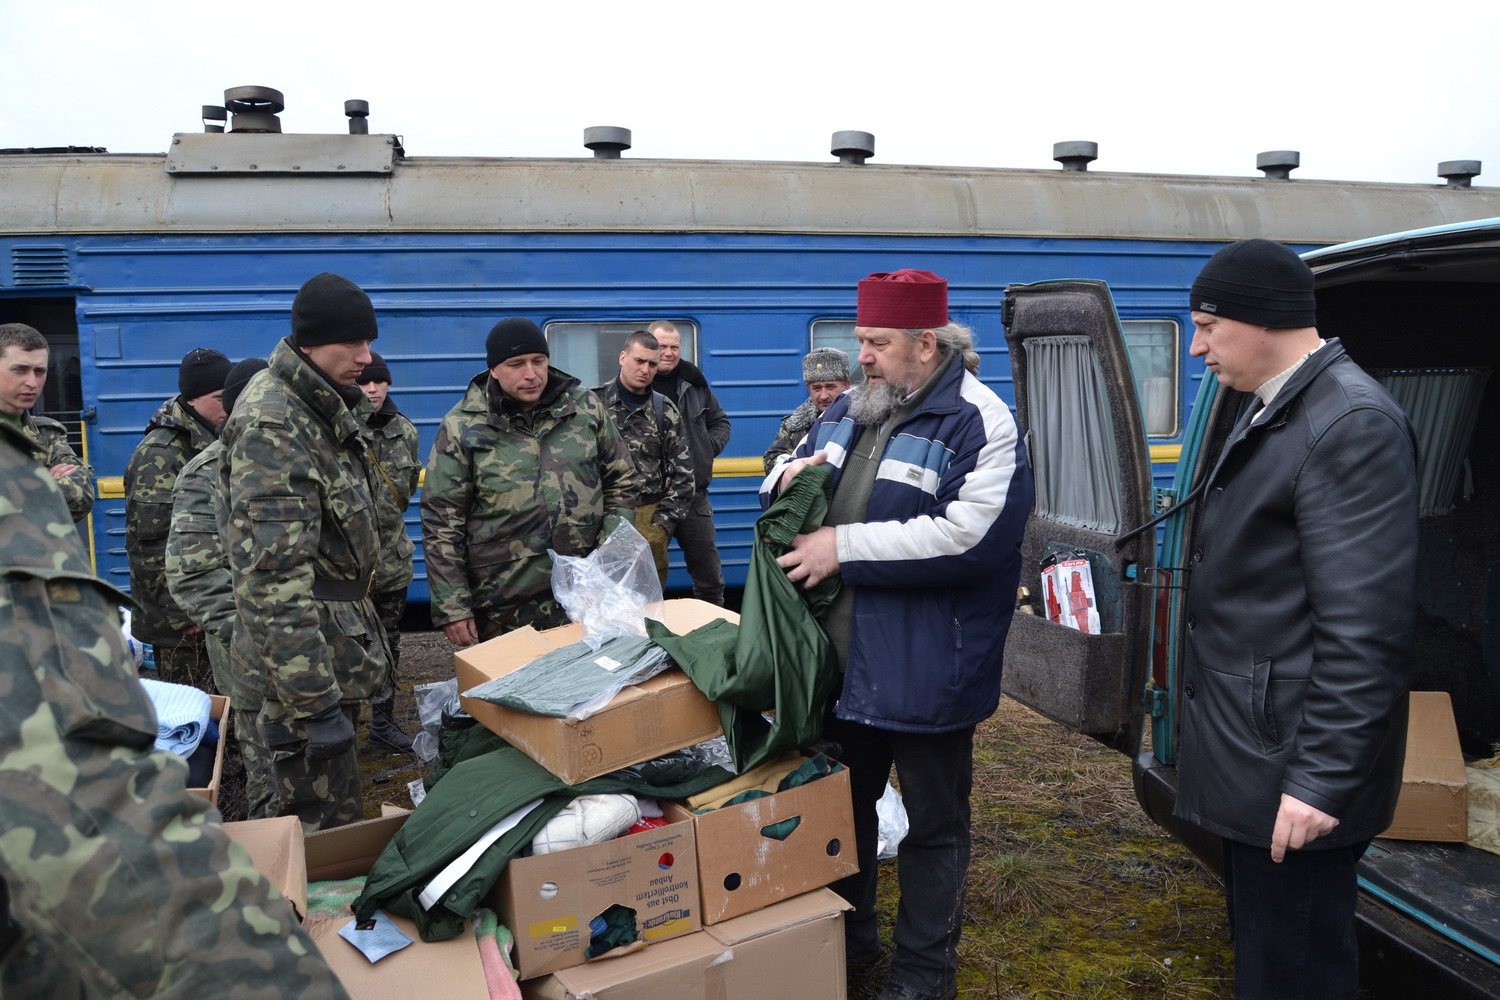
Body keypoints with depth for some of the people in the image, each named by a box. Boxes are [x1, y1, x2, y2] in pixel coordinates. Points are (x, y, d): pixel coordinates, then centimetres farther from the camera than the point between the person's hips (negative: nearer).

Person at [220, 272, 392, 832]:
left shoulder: (324, 405, 10)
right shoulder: (272, 426, -21)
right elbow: (274, 578, -27)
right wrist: (315, 703, -28)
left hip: (342, 633, 9)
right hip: (306, 656, -9)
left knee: (333, 804, 20)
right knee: (328, 825, -1)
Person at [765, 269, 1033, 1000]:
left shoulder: (979, 422, -15)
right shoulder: (848, 409, 9)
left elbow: (969, 536, -28)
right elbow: (787, 479, 20)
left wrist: (845, 547, -25)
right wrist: (787, 474, -6)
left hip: (924, 672, -7)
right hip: (838, 658, 7)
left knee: (934, 824, 11)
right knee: (840, 806, 21)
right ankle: (845, 939, 42)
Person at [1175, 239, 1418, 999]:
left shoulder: (1352, 423, -19)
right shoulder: (1271, 412, 12)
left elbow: (1366, 629, -24)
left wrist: (1322, 780, -23)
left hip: (1298, 776, -10)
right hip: (1255, 763, 10)